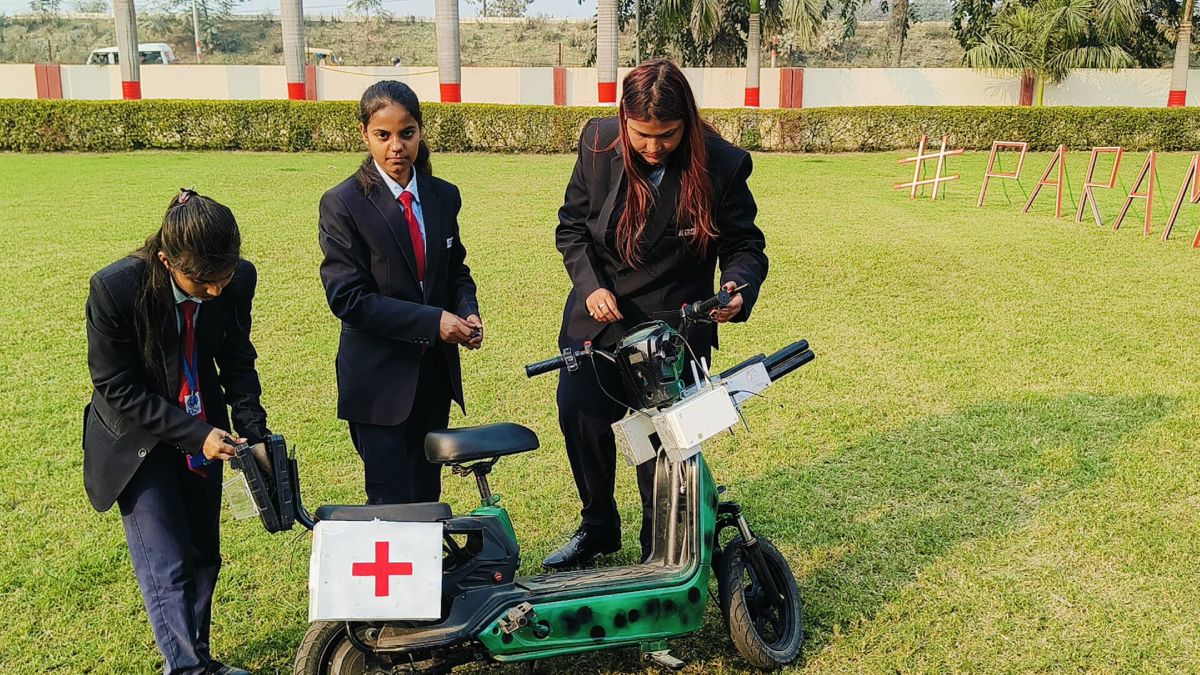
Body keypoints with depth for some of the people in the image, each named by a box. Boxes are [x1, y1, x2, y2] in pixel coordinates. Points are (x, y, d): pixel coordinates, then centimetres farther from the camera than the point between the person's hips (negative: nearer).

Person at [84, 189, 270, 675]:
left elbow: (236, 360, -2)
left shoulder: (238, 281, -18)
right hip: (138, 438, -4)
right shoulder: (115, 288, -28)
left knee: (203, 557, 13)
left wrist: (253, 432, -13)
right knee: (167, 566, -7)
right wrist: (194, 433, -25)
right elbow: (116, 389, -19)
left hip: (203, 430, 4)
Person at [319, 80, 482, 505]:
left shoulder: (443, 197, 5)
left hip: (435, 371, 5)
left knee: (427, 495, 16)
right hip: (379, 377, -5)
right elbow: (348, 298, -15)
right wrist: (432, 321, -21)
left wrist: (468, 312, -8)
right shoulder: (343, 204, -10)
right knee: (392, 504, 0)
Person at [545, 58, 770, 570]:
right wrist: (590, 285, -12)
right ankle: (598, 527, 41)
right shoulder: (598, 144, -8)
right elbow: (571, 225, 3)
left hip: (675, 330, -3)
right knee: (579, 420, 15)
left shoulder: (722, 164, -15)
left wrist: (739, 287, -26)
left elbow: (744, 244, -5)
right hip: (597, 318, 4)